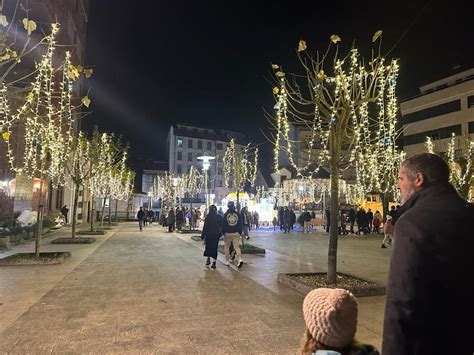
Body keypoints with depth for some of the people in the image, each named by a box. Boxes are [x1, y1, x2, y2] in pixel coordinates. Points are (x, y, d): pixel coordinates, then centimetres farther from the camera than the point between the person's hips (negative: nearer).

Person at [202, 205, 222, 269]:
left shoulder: (208, 216, -7)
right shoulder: (219, 217, 1)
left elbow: (205, 226, -7)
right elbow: (221, 226, 5)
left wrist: (203, 235, -1)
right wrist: (220, 233, 16)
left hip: (209, 234, -2)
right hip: (216, 234, 2)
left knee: (208, 247, 16)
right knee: (214, 248, 5)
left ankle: (208, 259, 10)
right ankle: (214, 262, 1)